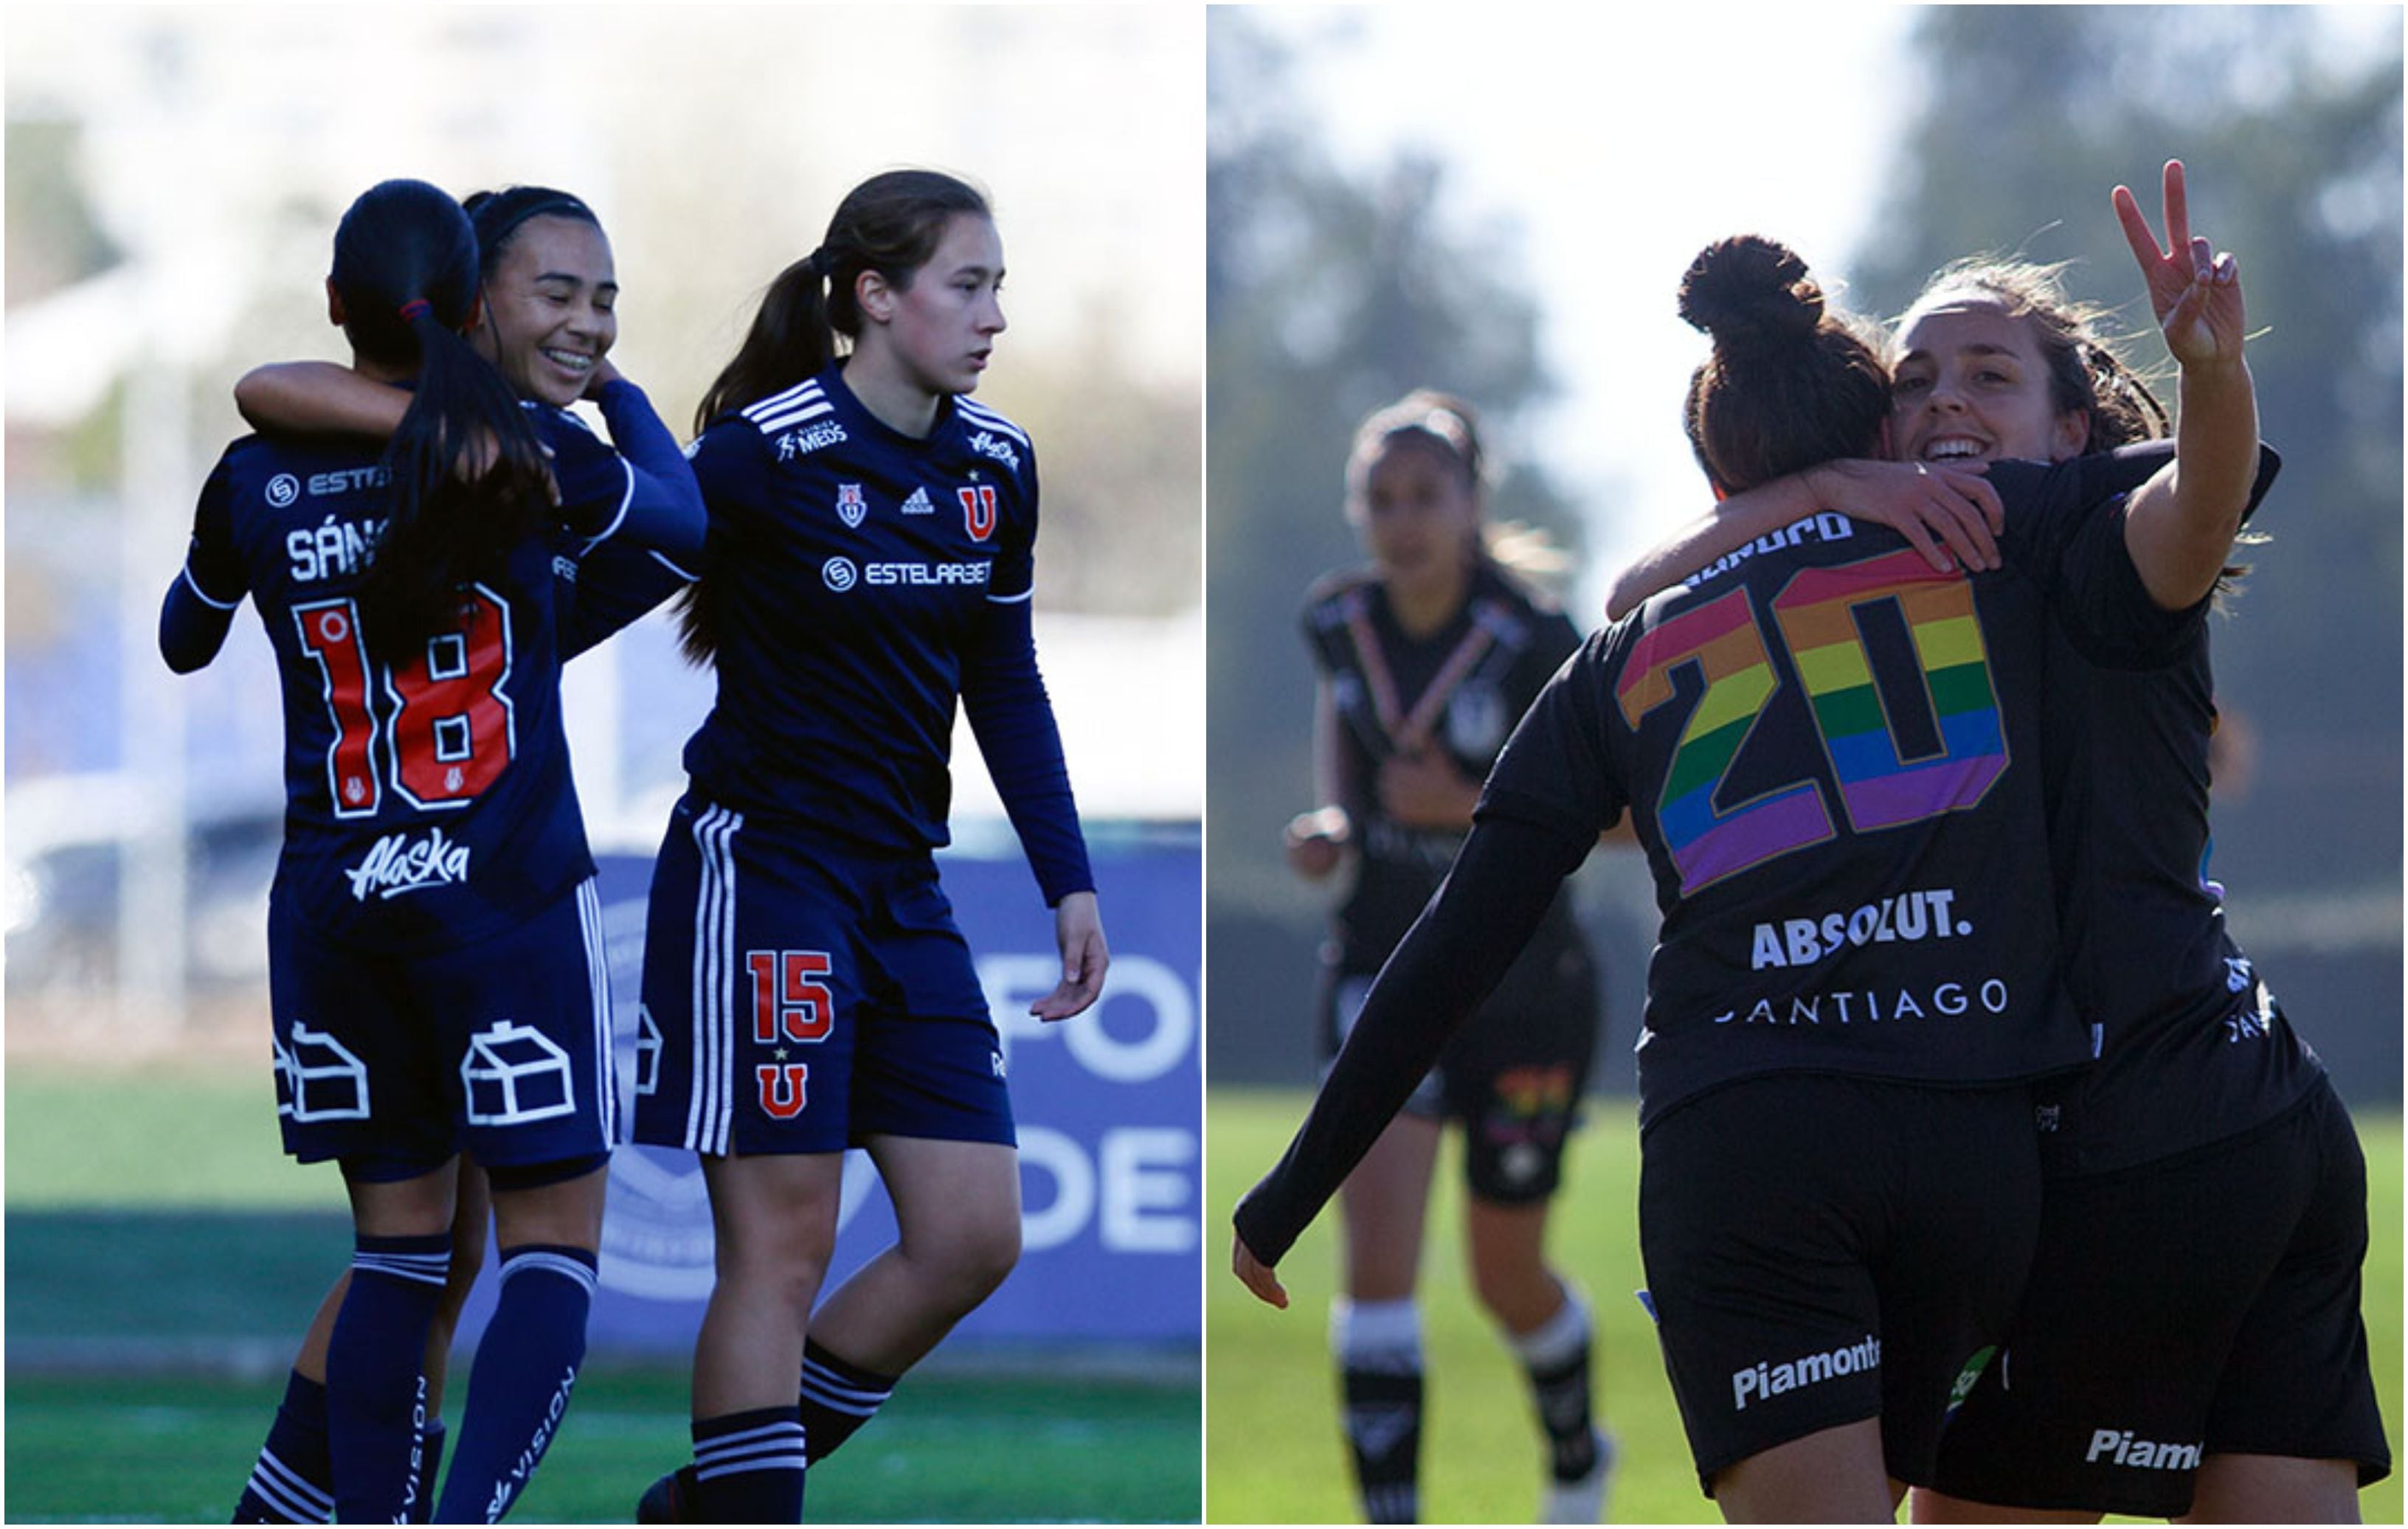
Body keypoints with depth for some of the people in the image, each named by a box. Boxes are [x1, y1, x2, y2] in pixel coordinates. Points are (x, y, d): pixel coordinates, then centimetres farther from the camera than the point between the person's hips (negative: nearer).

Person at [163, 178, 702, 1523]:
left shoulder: (258, 483, 0)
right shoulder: (520, 452, -7)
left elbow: (184, 643, 19)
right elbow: (687, 530, 11)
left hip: (335, 903, 3)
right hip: (513, 898, -3)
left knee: (399, 1249, 12)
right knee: (555, 1243, 1)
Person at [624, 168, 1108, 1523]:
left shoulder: (997, 464, 6)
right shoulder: (768, 451, -14)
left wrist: (1069, 879, 12)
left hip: (904, 890, 7)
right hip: (759, 866, -7)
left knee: (975, 1240, 3)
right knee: (783, 1246, -8)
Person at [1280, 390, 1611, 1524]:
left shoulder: (1534, 643, -18)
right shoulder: (1338, 621, -5)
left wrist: (1473, 805, -26)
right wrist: (1330, 824, -2)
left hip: (1524, 988, -2)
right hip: (1384, 973, 2)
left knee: (1507, 1279, 13)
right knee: (1379, 1251, -16)